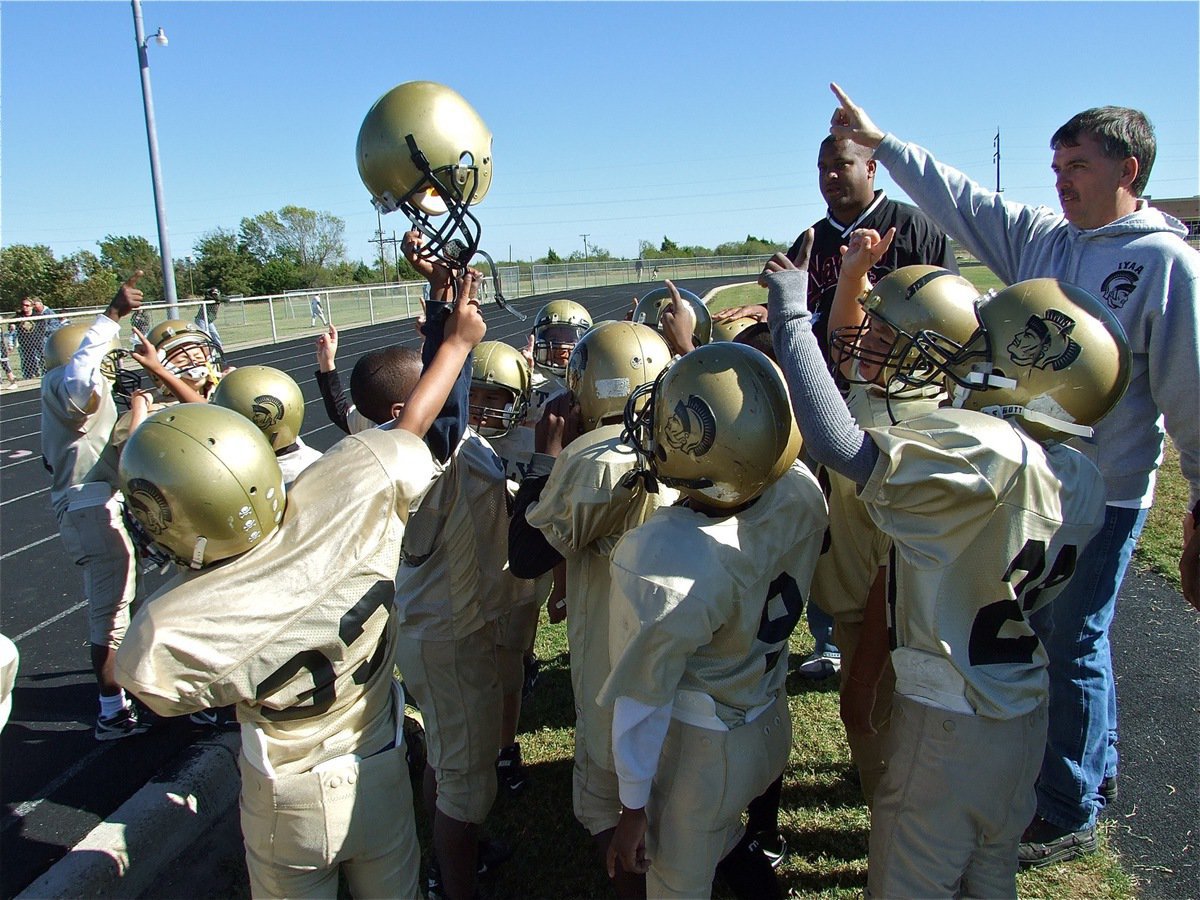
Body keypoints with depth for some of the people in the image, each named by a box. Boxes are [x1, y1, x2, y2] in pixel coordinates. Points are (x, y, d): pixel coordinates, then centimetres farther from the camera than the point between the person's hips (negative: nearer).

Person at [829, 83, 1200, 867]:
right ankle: (1096, 770, 42)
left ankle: (1069, 815, 22)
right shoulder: (1040, 238, 6)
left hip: (1105, 492, -6)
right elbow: (957, 198, 11)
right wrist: (878, 140, 12)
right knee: (1052, 631, 19)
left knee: (1074, 645, 4)